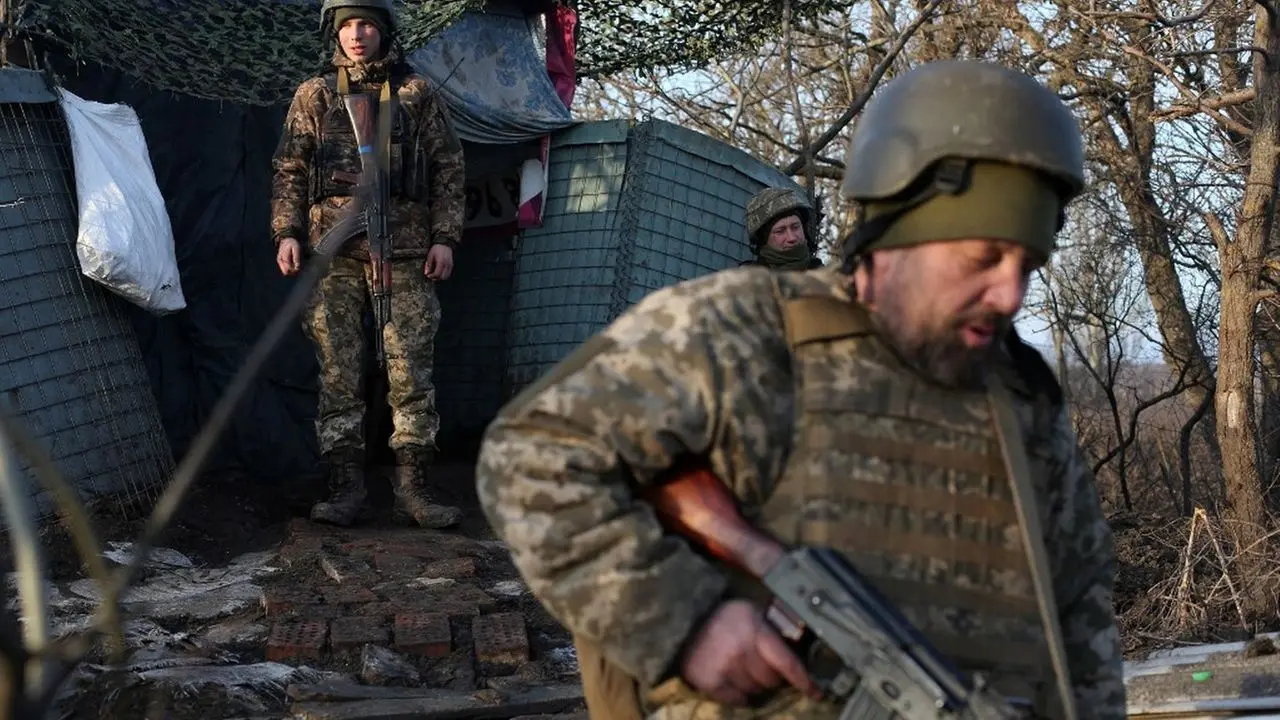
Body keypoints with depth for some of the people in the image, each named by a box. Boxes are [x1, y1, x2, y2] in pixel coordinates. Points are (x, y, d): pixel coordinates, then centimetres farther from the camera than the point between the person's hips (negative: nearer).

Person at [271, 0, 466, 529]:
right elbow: (289, 172, 12)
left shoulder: (416, 93, 10)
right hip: (334, 252, 1)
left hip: (404, 251, -1)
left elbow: (448, 169, 9)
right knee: (338, 374, 0)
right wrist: (286, 233, -1)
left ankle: (412, 487, 1)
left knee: (411, 373, -3)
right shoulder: (313, 97, 12)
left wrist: (445, 237, 1)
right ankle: (345, 488, 3)